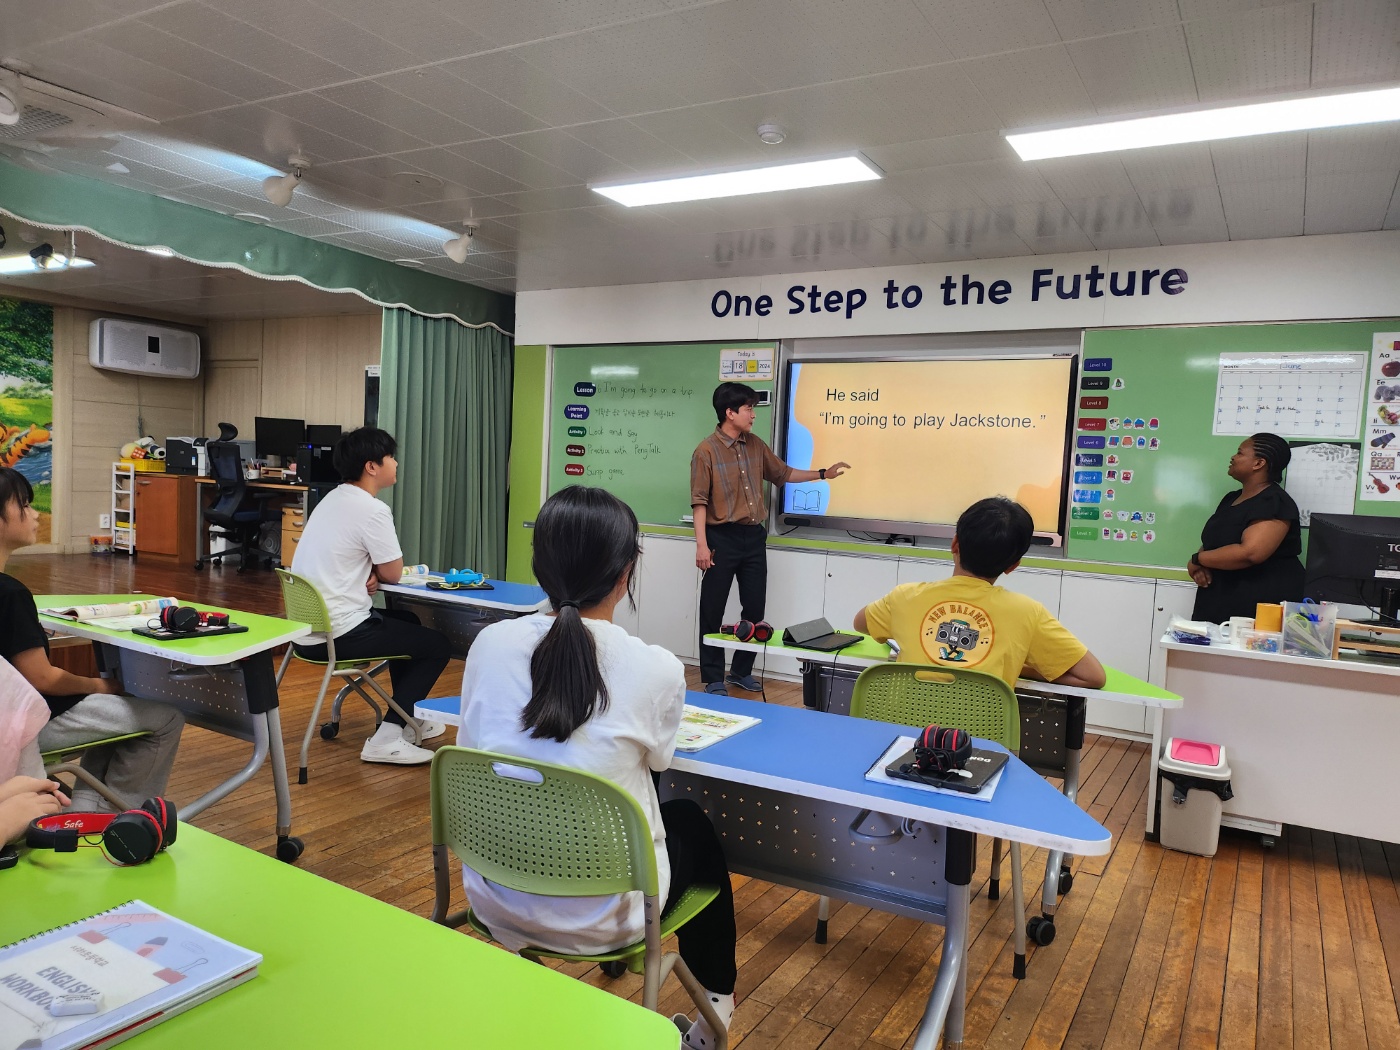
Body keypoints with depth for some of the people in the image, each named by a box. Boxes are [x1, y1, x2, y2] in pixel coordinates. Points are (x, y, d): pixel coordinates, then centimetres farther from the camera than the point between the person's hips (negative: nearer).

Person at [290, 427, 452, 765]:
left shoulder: (333, 499, 12)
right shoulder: (372, 510, -18)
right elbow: (394, 573, -10)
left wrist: (369, 574, 1)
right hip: (340, 633, -10)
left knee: (407, 621, 28)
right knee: (438, 646, 2)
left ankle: (407, 720, 34)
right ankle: (386, 739, -1)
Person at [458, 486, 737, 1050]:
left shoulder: (490, 643, -11)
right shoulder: (656, 669, -20)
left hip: (494, 898, 4)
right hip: (595, 913, -4)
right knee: (692, 822, 27)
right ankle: (715, 1004, 42)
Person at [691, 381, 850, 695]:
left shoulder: (756, 445, 9)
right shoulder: (706, 451, -10)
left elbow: (783, 473, 21)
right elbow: (699, 501, -12)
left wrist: (823, 474, 17)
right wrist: (701, 544, -18)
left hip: (754, 537, 6)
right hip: (722, 538, -6)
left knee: (755, 608, 10)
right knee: (713, 610, 2)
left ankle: (741, 671, 24)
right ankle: (713, 679, 12)